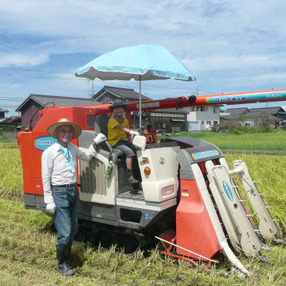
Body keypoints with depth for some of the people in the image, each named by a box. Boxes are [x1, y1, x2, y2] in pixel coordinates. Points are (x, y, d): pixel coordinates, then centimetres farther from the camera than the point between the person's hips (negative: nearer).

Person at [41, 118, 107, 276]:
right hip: (59, 193, -7)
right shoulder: (49, 152, -8)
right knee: (65, 232, -7)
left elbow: (87, 156, 27)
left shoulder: (72, 148, 9)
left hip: (73, 191, 7)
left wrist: (95, 142, 14)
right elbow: (46, 178, -8)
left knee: (73, 230, 14)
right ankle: (62, 265, 14)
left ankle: (66, 259, 32)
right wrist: (49, 201, -10)